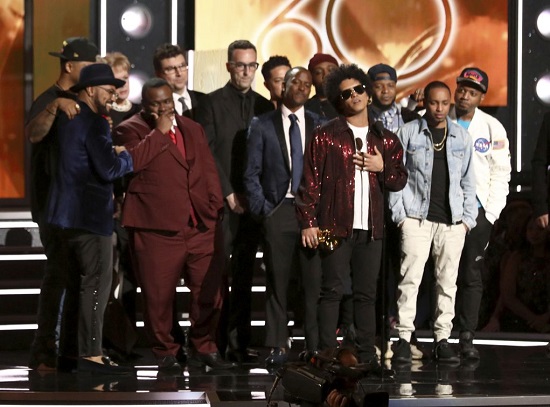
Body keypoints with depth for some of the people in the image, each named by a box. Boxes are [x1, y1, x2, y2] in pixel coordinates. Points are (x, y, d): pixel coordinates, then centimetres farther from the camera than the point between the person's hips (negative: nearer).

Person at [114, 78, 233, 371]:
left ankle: (204, 347, 20)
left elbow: (208, 170, 21)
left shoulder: (192, 129, 20)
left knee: (209, 291, 4)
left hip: (201, 226, 5)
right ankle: (165, 353, 12)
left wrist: (215, 207, 11)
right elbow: (132, 160, -18)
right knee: (159, 295, -2)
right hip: (156, 228, -5)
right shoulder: (130, 130, 2)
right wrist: (159, 132, -12)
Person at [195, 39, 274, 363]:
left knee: (245, 274, 5)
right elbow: (207, 153, -4)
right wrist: (229, 194, -9)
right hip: (223, 201, -4)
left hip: (253, 201, 4)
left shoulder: (264, 106, 12)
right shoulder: (213, 103, 1)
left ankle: (239, 341, 7)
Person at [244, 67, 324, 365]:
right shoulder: (263, 125, 7)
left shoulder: (319, 125, 11)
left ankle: (316, 346, 1)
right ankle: (277, 346, 5)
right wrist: (263, 209, -3)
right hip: (277, 211, -1)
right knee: (277, 281, 0)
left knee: (315, 281, -3)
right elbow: (252, 172, 6)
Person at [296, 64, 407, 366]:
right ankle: (326, 353, -3)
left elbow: (399, 181, 18)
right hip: (335, 227, -3)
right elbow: (310, 181, -1)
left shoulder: (386, 140, 14)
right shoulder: (325, 136, 3)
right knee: (332, 290, -5)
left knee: (367, 293, 5)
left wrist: (382, 168, -2)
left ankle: (366, 354, 9)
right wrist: (308, 221, -8)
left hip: (371, 228, 3)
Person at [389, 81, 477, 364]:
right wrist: (399, 214, -5)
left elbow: (468, 181, 14)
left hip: (452, 222, 3)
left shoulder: (461, 137, 11)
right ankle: (404, 338, -8)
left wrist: (468, 218, 5)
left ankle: (442, 339, 9)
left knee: (448, 281, 4)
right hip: (417, 218, -3)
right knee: (410, 278, -9)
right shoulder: (408, 133, 3)